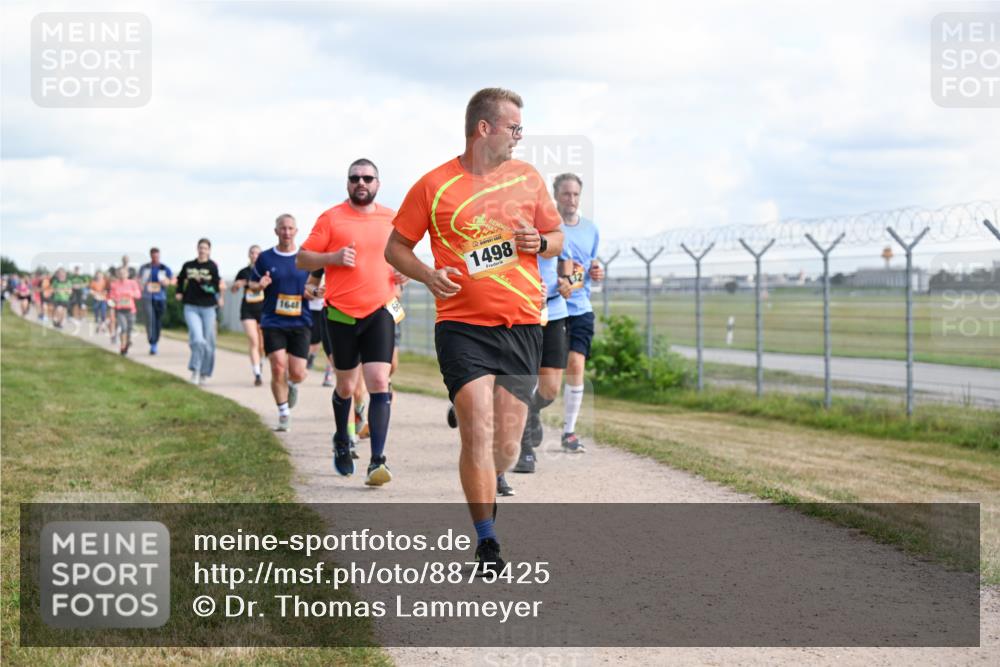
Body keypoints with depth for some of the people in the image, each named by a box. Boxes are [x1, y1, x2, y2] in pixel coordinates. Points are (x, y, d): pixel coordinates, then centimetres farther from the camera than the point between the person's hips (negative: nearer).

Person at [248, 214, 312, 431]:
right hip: (273, 322, -1)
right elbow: (252, 285, 12)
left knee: (297, 373, -5)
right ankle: (284, 414, 5)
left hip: (300, 322, 1)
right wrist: (259, 286, -11)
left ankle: (292, 384, 35)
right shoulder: (265, 258, 3)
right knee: (278, 368, -12)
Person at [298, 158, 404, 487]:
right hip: (342, 314, -1)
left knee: (379, 383, -12)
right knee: (346, 387, 10)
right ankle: (342, 441, 39)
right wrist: (334, 257, -17)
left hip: (380, 311, 1)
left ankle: (377, 461, -13)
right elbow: (303, 258, 0)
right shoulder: (331, 218, 0)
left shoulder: (391, 218, 8)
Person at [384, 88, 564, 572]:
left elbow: (557, 237, 20)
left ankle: (486, 493, 34)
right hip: (462, 325, -3)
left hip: (522, 325, 3)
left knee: (506, 442, 3)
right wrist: (428, 275, -12)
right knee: (477, 432, -14)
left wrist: (539, 242, -3)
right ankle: (486, 542, -6)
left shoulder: (527, 177, 10)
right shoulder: (434, 186, 0)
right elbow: (395, 247, 7)